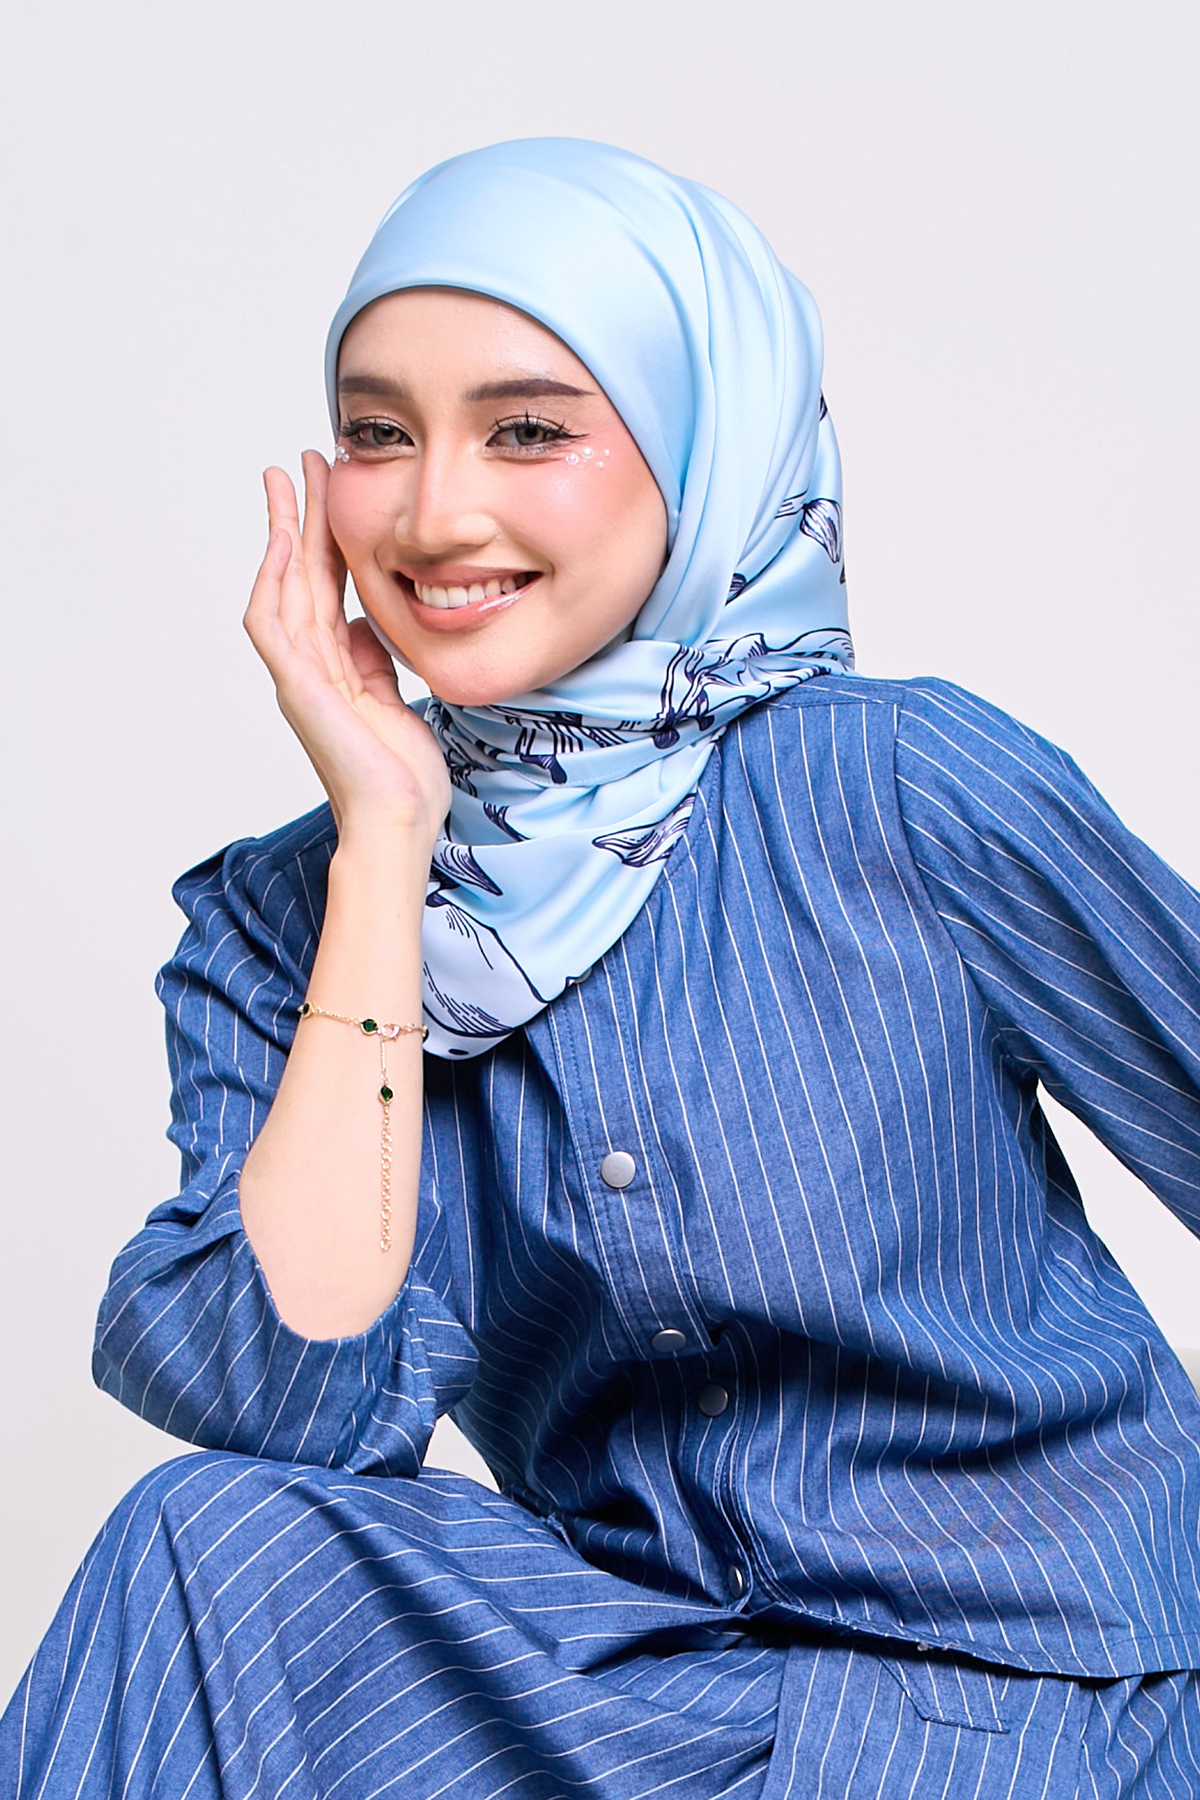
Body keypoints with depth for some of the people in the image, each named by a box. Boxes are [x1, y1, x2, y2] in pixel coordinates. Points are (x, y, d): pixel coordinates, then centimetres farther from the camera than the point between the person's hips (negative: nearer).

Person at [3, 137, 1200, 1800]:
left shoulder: (913, 797, -12)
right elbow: (301, 1398, -18)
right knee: (216, 1546, -23)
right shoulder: (275, 923, -3)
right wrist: (387, 843, -17)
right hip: (622, 1659, 3)